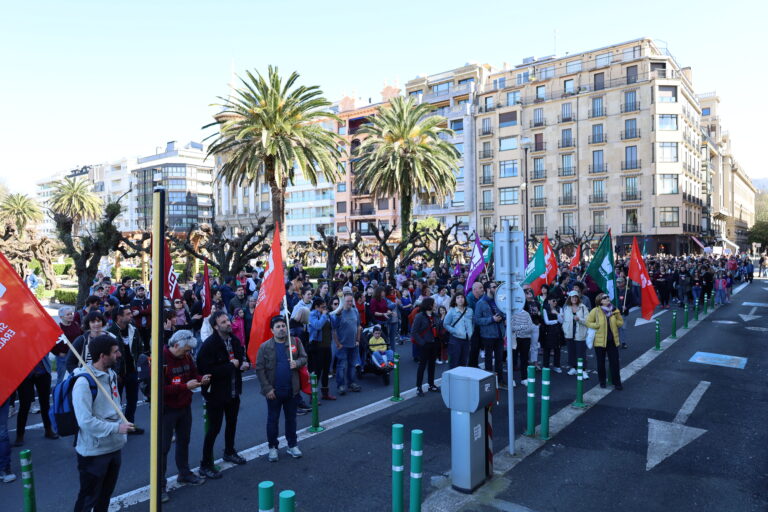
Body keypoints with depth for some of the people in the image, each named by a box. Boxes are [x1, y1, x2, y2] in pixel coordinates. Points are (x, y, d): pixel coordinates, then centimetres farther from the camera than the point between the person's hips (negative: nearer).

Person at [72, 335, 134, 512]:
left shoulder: (111, 375, 5)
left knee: (105, 495, 22)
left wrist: (121, 434, 9)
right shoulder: (84, 382, -22)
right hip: (93, 451, -7)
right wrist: (116, 428, -23)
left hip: (114, 447, 7)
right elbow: (85, 421, -27)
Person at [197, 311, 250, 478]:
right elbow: (206, 370, -29)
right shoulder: (209, 344, -22)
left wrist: (245, 363, -7)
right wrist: (231, 366, -24)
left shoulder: (234, 340, 2)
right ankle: (205, 465, 16)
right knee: (214, 428, 1)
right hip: (216, 393, -7)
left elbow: (242, 357, 17)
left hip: (233, 392, 7)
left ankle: (229, 452, 44)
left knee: (232, 423, 23)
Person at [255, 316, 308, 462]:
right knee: (272, 420, 11)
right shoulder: (265, 347, -8)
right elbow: (259, 369, -8)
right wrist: (267, 388, -12)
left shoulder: (295, 342, -2)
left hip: (292, 390, 2)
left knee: (291, 418, 15)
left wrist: (297, 363, -19)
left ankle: (292, 445, 31)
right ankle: (272, 447, 27)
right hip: (273, 391, -2)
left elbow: (304, 358, 5)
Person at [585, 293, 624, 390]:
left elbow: (621, 322, 10)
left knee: (615, 362, 3)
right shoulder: (595, 311, -8)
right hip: (600, 340, -2)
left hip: (612, 340, 2)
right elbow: (588, 322, -6)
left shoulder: (614, 310, 1)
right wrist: (599, 325, -17)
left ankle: (616, 383, 14)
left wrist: (613, 322, -8)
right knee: (601, 362, 10)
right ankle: (602, 382, 26)